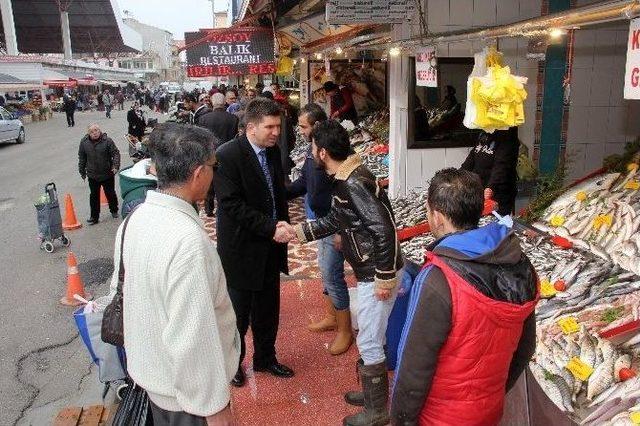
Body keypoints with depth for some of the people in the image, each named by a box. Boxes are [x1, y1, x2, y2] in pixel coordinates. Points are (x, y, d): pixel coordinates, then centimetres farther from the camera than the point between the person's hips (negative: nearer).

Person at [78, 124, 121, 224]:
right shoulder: (84, 142, -2)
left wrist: (115, 166, -23)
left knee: (110, 193, 13)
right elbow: (81, 158, 8)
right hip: (92, 175, 2)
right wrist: (82, 171, 12)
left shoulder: (107, 140, -11)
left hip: (107, 174, -2)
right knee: (94, 196, 7)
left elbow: (116, 153, -9)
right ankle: (94, 217, 17)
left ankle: (114, 211, 37)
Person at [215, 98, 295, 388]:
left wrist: (282, 225, -3)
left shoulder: (273, 152, 4)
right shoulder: (228, 155, -19)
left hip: (270, 249, 6)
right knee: (239, 314, 12)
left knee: (268, 311, 19)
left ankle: (265, 358, 39)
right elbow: (232, 205, -23)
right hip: (242, 251, -6)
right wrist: (271, 228, -24)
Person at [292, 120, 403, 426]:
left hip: (376, 274, -10)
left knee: (369, 343, 5)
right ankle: (372, 392, 43)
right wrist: (298, 231, 13)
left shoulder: (353, 184, -24)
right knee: (371, 337, 24)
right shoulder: (347, 178, 7)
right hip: (370, 272, 10)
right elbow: (335, 220, 16)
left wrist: (384, 278, -23)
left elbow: (385, 229, -27)